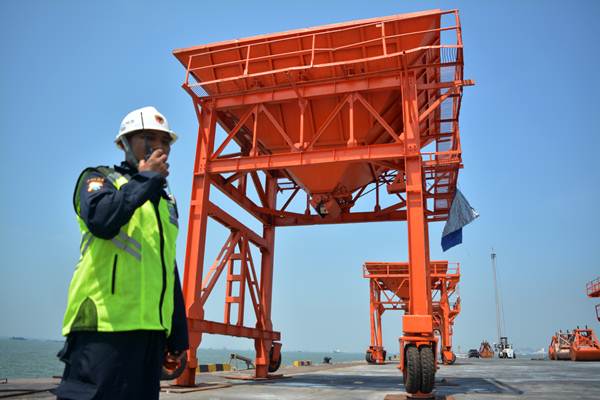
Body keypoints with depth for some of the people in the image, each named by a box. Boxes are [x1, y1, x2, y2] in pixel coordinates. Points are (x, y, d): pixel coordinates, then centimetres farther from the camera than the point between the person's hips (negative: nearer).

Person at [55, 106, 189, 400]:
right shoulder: (99, 178, 5)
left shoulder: (166, 200, 23)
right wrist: (146, 178, -8)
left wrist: (177, 334, 17)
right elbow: (101, 220, -20)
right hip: (104, 325, -6)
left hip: (151, 330, 6)